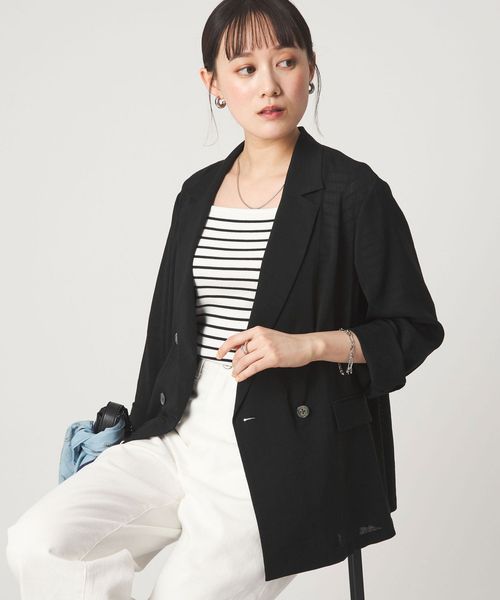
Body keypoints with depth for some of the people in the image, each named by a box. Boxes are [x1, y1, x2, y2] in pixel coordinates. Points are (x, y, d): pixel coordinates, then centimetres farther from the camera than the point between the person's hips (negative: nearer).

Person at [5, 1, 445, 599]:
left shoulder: (352, 191, -5)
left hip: (289, 446, -5)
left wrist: (309, 344, -17)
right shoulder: (199, 194, 13)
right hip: (184, 431, 6)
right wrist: (139, 434, 16)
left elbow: (414, 329, -3)